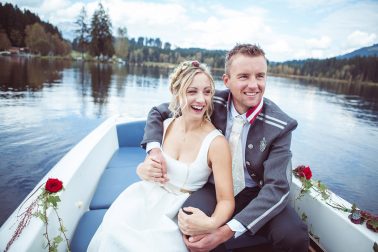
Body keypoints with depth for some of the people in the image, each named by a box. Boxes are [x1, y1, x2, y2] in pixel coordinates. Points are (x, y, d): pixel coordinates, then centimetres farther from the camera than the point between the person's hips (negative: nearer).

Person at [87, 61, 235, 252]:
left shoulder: (216, 142, -18)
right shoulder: (165, 126, -4)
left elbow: (226, 201, -15)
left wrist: (211, 224, -36)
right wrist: (145, 169, -15)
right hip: (148, 196, 3)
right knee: (115, 232, -21)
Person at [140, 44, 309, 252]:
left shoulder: (280, 126, -15)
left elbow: (277, 187, -20)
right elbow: (158, 112, 1)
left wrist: (227, 231, -32)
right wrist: (154, 149, -20)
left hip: (254, 194, 1)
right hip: (212, 188, 0)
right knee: (193, 225, -32)